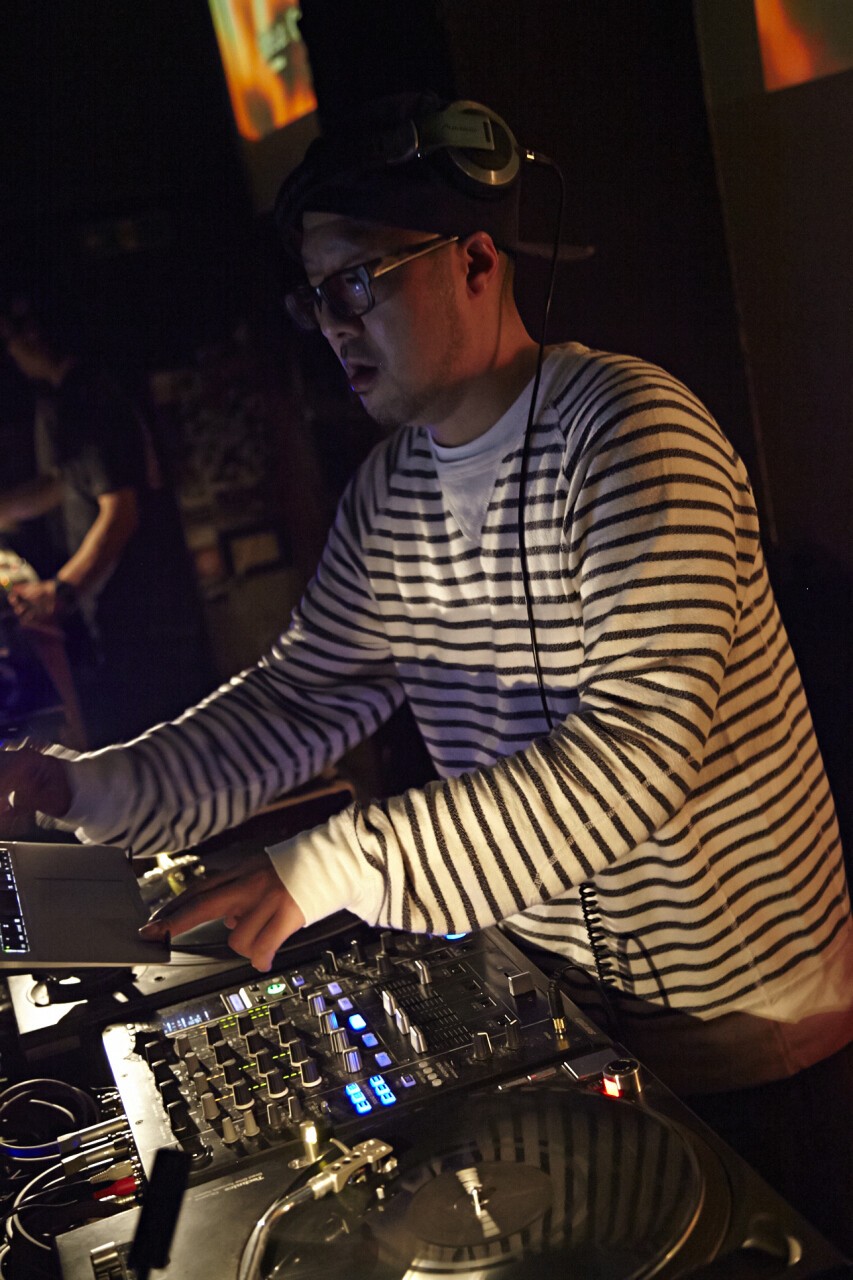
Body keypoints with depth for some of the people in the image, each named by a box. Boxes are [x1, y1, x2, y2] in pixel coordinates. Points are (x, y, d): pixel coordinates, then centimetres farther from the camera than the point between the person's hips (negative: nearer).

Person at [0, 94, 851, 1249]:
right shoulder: (388, 489, 2)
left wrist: (333, 869, -35)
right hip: (556, 999, 7)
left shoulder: (629, 431, -22)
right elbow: (303, 694, 6)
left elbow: (634, 758, -31)